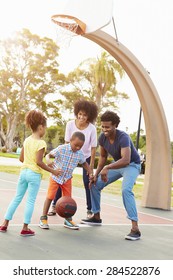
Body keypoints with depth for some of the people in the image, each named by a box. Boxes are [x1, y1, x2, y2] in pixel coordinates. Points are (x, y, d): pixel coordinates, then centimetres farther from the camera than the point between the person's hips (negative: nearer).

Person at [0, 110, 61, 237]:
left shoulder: (27, 140, 6)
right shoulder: (41, 143, -15)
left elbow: (21, 158, 10)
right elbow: (39, 162, -20)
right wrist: (53, 171, -14)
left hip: (24, 171, 7)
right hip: (34, 174, -7)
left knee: (17, 198, 15)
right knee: (30, 201, 2)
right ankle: (25, 228, 7)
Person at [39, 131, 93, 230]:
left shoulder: (80, 154, -9)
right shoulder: (61, 149, -22)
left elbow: (85, 163, 9)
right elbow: (48, 155, -15)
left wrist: (91, 173, -5)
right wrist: (49, 161, -38)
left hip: (67, 179, 4)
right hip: (56, 177, -4)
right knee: (50, 197, -2)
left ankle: (68, 220, 21)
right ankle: (43, 218, 10)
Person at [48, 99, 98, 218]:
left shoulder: (92, 128, -23)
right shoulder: (70, 124, -19)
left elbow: (93, 148, -16)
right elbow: (67, 143, -11)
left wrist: (91, 165, -14)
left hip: (86, 157, -2)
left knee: (87, 182, -7)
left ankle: (90, 211, 6)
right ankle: (55, 206, 11)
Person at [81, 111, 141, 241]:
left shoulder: (123, 137, -33)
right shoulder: (102, 138, -13)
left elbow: (126, 160, -47)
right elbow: (103, 157, 4)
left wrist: (107, 168, -53)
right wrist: (96, 174, -4)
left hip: (132, 165, -7)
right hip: (117, 165, 7)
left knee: (126, 190, -33)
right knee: (95, 184, 5)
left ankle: (135, 228, -32)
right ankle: (96, 217, 22)